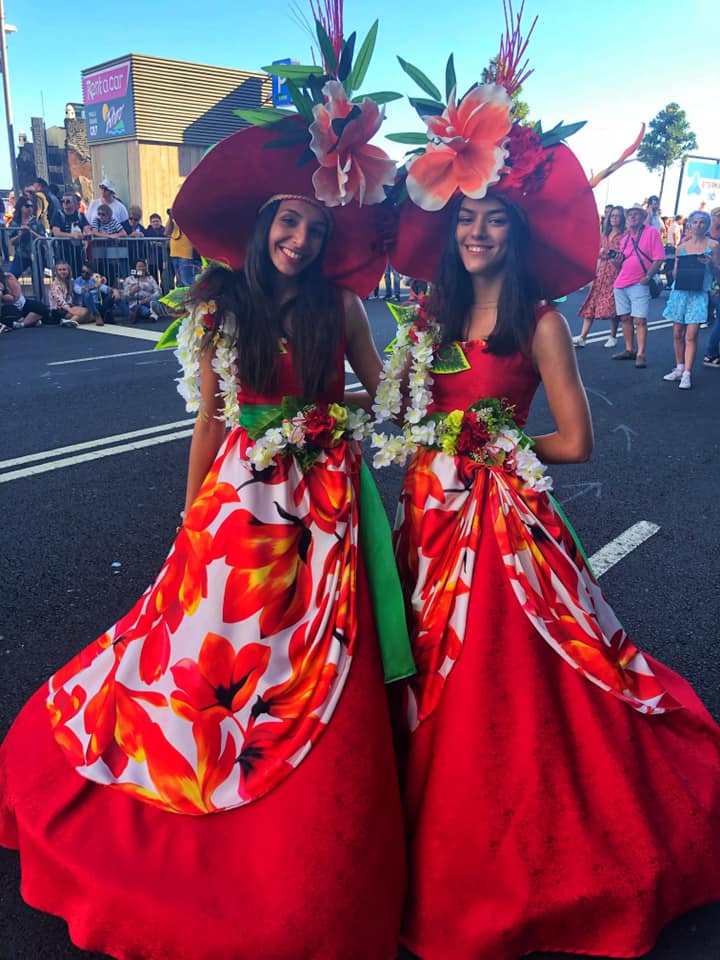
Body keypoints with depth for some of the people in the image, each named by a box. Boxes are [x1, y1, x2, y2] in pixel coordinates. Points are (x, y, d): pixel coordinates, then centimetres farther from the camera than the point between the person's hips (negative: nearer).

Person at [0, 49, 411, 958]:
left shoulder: (338, 304, -1)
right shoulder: (217, 307, -2)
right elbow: (208, 420, 3)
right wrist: (193, 513, 6)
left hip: (323, 503, 0)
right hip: (240, 501, 0)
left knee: (318, 679, 7)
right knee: (212, 638, 10)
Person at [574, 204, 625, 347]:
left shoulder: (624, 236, -1)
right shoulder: (605, 235, 15)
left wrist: (617, 260, -23)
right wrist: (594, 275, 6)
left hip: (615, 273, -5)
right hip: (601, 272, 5)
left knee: (612, 305, -3)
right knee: (591, 303, -2)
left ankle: (613, 337, 10)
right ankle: (582, 337, -5)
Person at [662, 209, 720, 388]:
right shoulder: (682, 247, 10)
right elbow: (674, 274, 12)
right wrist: (677, 265, -8)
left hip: (699, 293, -3)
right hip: (679, 292, 3)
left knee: (691, 335, -10)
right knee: (677, 333, 7)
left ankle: (687, 374, -10)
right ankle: (679, 368, 20)